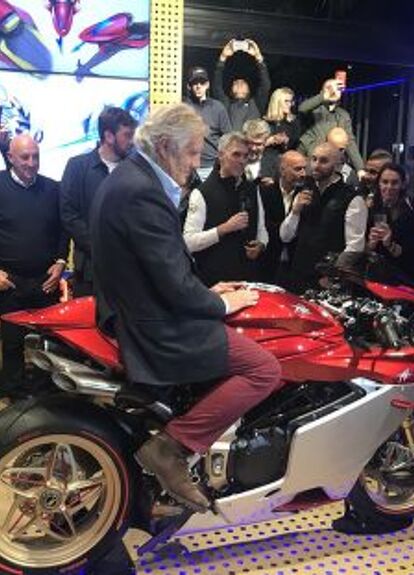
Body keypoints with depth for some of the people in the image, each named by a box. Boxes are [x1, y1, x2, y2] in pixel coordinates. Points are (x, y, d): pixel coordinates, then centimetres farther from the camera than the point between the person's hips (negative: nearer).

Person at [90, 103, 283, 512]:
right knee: (265, 371, -13)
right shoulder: (143, 194, -23)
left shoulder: (130, 176, 10)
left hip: (138, 307, 11)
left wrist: (207, 293, 11)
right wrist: (221, 303, -7)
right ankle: (171, 447, -8)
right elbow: (175, 286, -24)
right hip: (156, 328, -11)